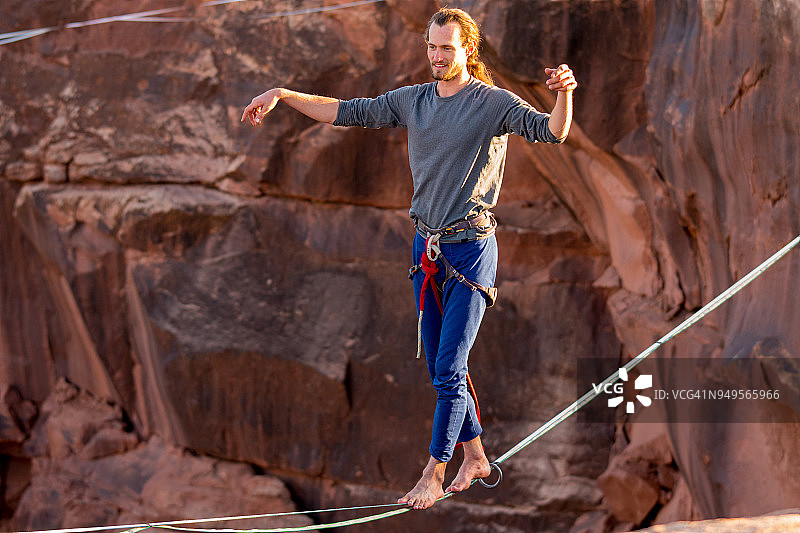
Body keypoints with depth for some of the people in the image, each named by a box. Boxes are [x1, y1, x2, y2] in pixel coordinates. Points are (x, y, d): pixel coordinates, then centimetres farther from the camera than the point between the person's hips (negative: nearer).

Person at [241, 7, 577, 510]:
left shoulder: (494, 102, -9)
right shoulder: (413, 100, 8)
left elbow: (552, 132, -21)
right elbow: (349, 111, 12)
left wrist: (564, 94, -42)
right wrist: (283, 95, 7)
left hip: (471, 247, -6)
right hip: (428, 245, 6)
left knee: (449, 369, -7)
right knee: (440, 367, 12)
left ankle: (434, 474, 1)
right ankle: (475, 455, 26)